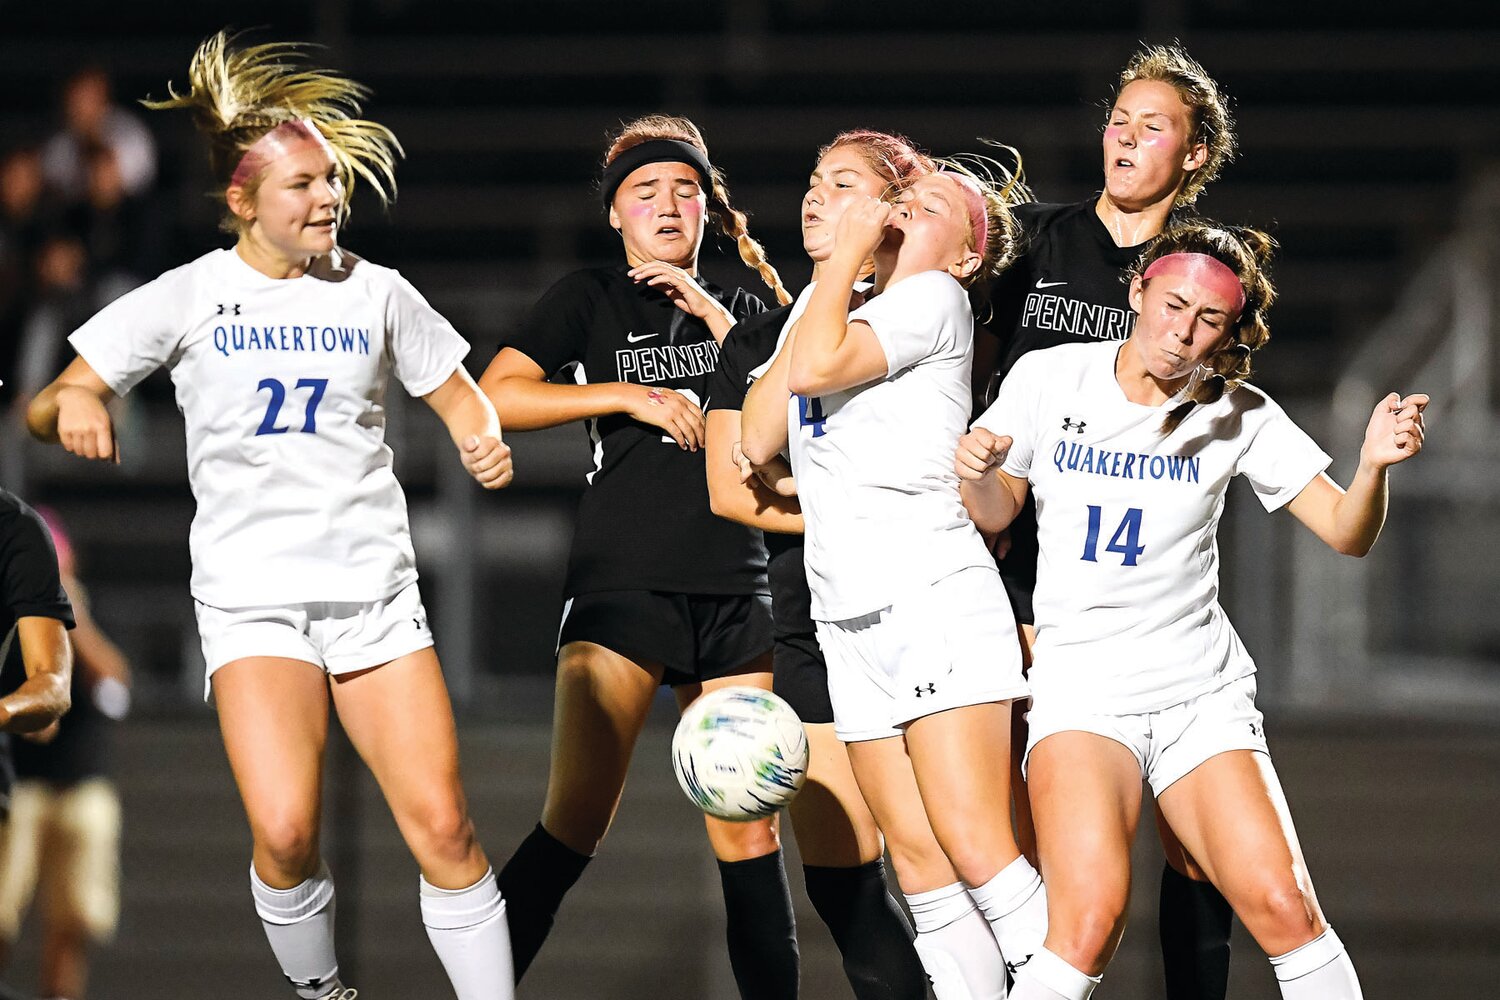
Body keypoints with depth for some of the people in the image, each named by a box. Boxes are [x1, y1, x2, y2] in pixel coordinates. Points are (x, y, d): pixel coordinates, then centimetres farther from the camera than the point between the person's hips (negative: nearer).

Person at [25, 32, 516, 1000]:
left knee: (443, 828, -8)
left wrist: (484, 438, -6)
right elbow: (48, 405, 2)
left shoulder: (375, 292, 6)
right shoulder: (189, 297, 1)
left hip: (377, 593, 2)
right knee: (286, 833, -19)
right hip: (251, 597, -2)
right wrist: (72, 404, -22)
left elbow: (458, 394, 17)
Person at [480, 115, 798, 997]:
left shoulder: (737, 308, 18)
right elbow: (495, 395, -6)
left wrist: (717, 320, -1)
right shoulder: (591, 298, 7)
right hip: (623, 584, -4)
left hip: (733, 588, 4)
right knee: (576, 824, -13)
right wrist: (629, 396, -10)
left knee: (750, 830, 2)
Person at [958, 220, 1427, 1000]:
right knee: (1091, 920, -24)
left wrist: (1374, 466, -23)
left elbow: (1345, 532, -1)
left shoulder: (1239, 415, 1)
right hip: (1080, 685, -2)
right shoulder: (1049, 379, 0)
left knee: (1283, 907, -14)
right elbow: (996, 513, 12)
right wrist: (979, 473, -12)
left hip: (1202, 693, 2)